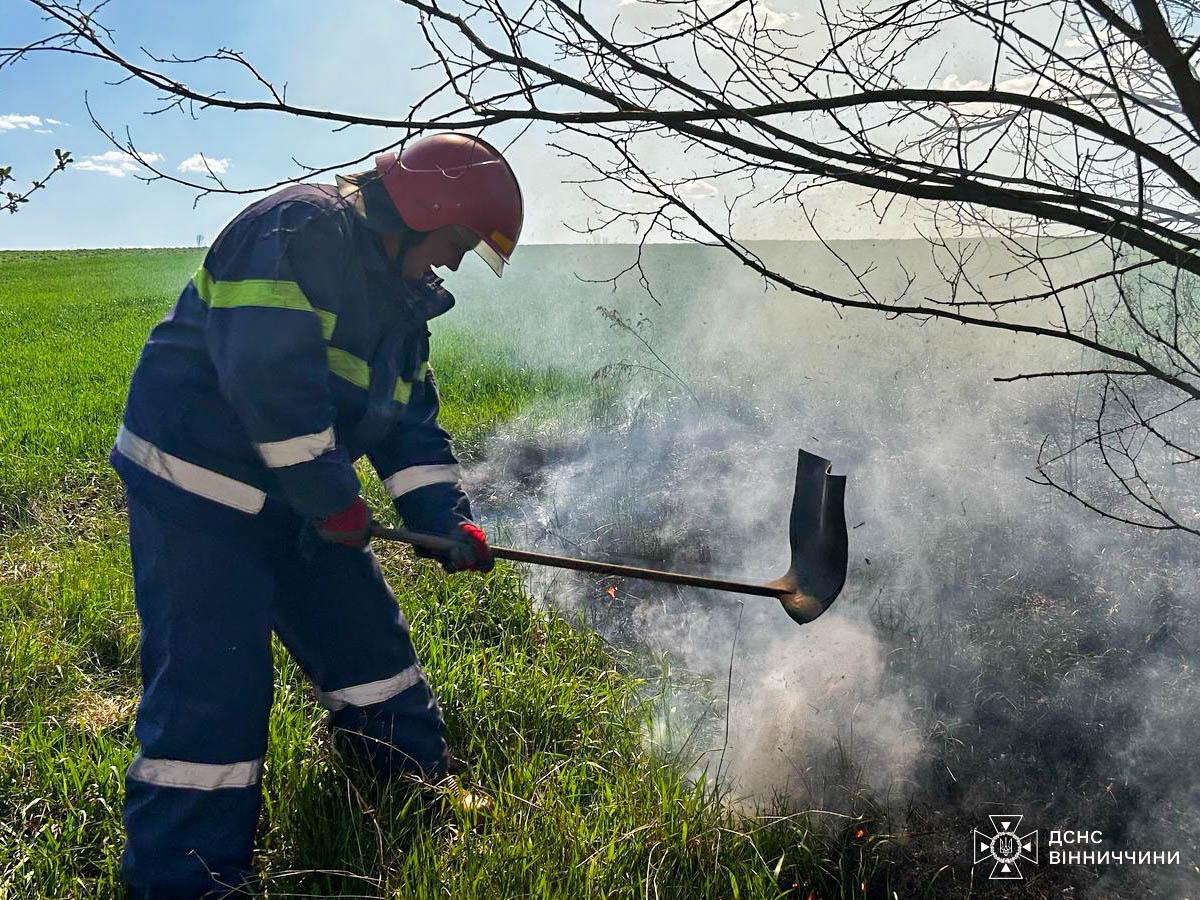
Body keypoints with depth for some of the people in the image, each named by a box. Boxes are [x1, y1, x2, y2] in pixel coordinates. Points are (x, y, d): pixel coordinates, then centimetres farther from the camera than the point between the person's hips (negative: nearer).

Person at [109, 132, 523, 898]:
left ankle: (419, 800, 38)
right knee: (212, 688, -8)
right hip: (197, 494, -9)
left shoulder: (401, 299, 11)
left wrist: (448, 521, -5)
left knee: (370, 641, 17)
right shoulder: (304, 228, -19)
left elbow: (413, 425, 9)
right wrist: (334, 498, -23)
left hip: (296, 498, 10)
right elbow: (269, 370, -30)